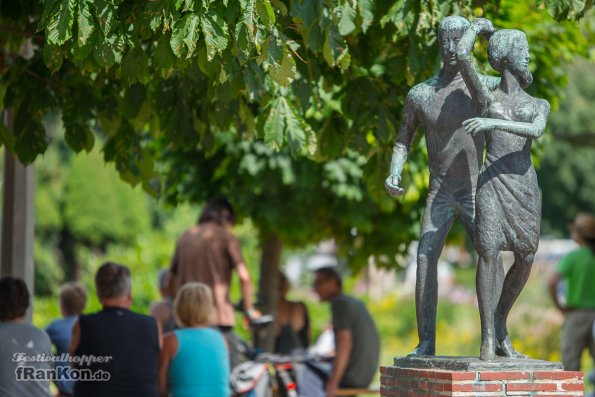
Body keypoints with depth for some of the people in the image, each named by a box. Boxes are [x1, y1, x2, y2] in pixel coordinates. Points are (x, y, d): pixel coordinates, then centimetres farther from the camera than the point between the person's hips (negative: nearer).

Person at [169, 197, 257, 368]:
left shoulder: (186, 237, 15)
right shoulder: (226, 236, 0)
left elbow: (174, 275, 19)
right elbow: (244, 277, -7)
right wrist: (249, 309, 5)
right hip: (218, 316, -5)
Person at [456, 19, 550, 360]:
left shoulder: (540, 105, 18)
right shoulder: (486, 97, 14)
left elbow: (536, 131, -6)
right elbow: (463, 56, 0)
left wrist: (494, 123, -19)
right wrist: (478, 27, 18)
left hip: (525, 184, 3)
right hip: (493, 181, -3)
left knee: (526, 258, 1)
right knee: (489, 251, -15)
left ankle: (500, 324, 21)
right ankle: (488, 338, -12)